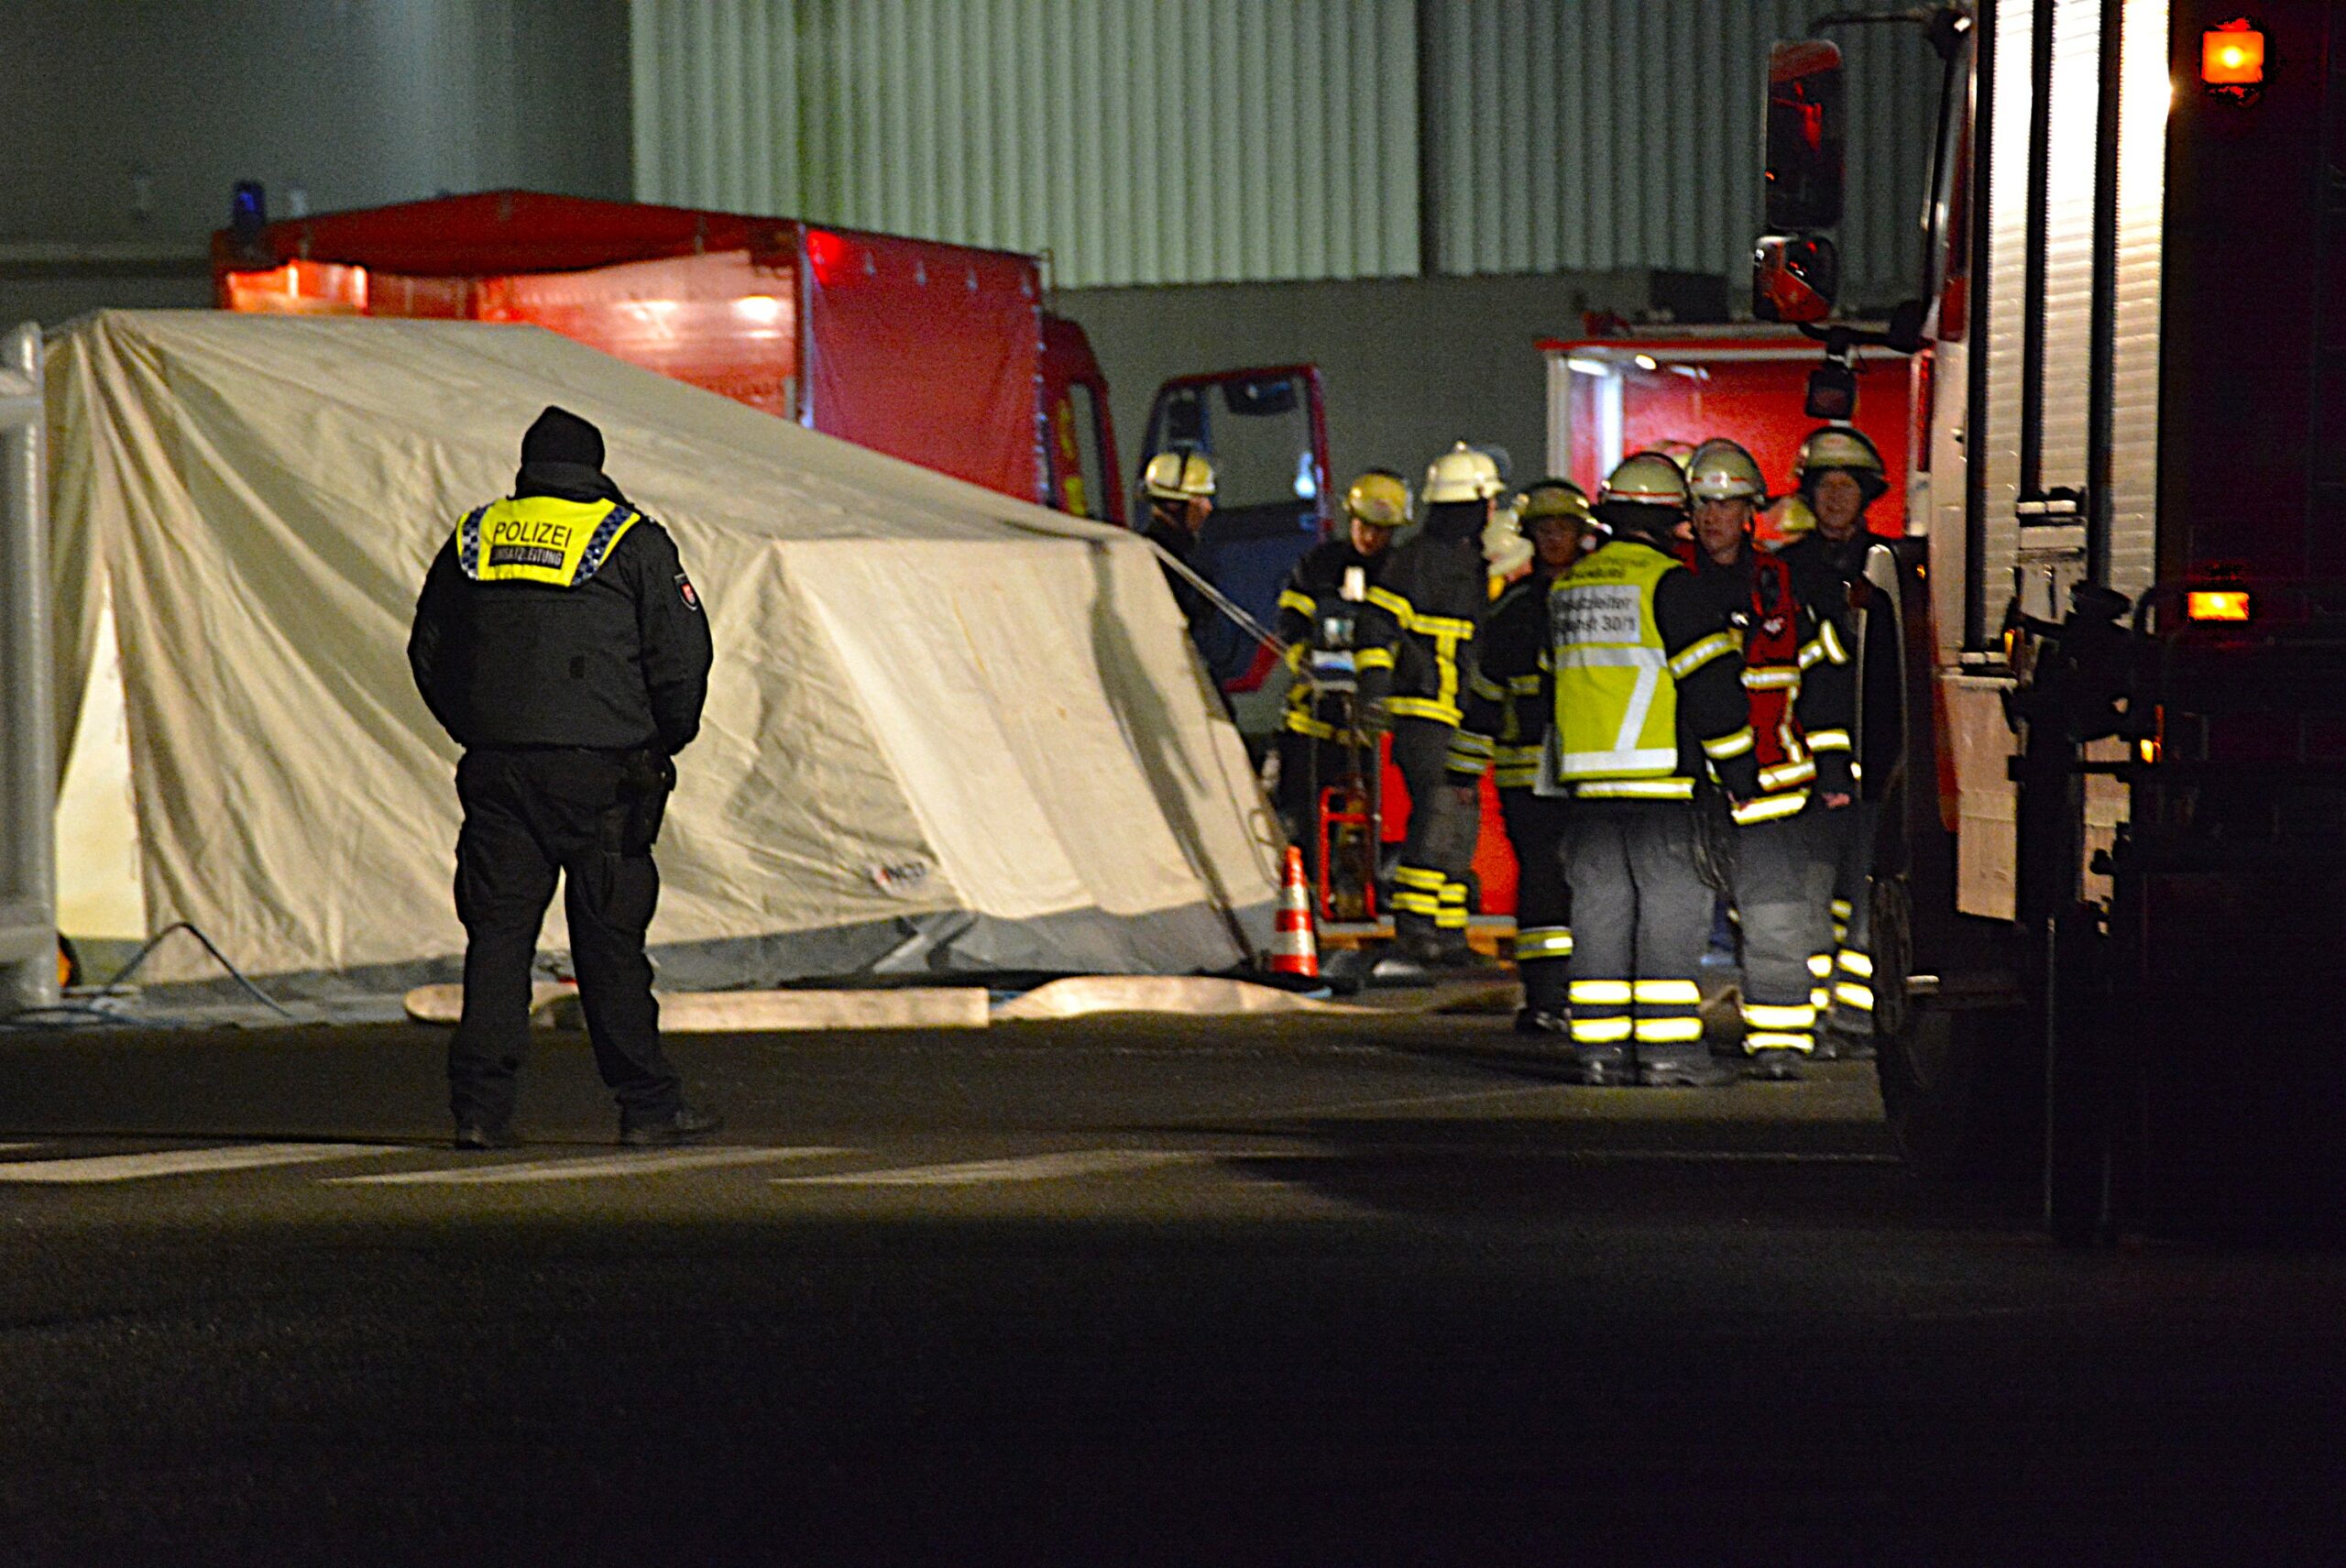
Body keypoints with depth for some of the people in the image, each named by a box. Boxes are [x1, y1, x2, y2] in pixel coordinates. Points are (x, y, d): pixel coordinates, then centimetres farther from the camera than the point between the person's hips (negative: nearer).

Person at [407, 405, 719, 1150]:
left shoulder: (475, 537, 13)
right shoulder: (631, 542, 1)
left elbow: (427, 652, 17)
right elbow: (682, 656, -2)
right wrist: (663, 745, 12)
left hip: (494, 769, 3)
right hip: (597, 772, -3)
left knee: (497, 934, 5)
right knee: (610, 940, 1)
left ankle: (480, 1107, 0)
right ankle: (648, 1105, 5)